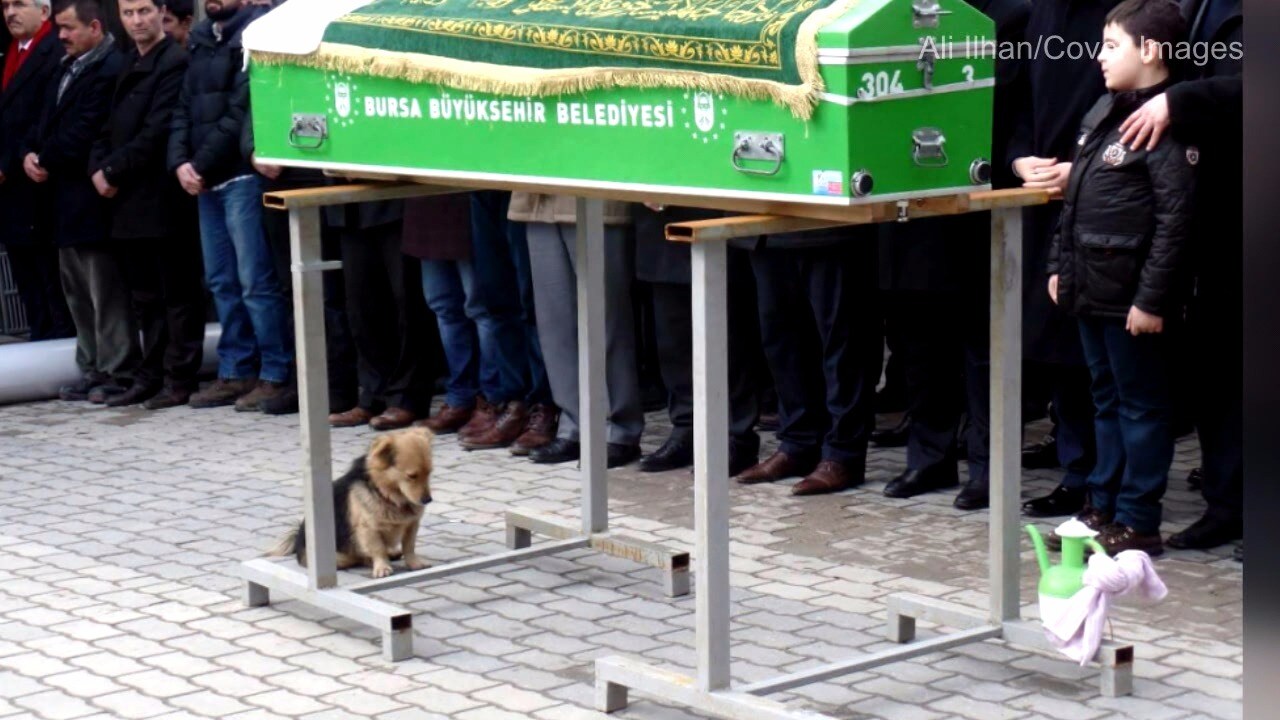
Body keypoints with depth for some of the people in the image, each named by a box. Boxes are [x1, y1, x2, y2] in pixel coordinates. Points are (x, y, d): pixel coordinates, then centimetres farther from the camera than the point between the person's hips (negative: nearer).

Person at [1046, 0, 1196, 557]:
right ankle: (1103, 507, 27)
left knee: (1141, 406, 2)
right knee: (1107, 401, 17)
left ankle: (1138, 522, 9)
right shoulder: (1103, 112, 11)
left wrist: (1152, 298, -21)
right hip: (1092, 288, 9)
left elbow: (1176, 219, -20)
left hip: (1131, 297, -9)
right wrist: (1060, 264, 15)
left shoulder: (1166, 125, -16)